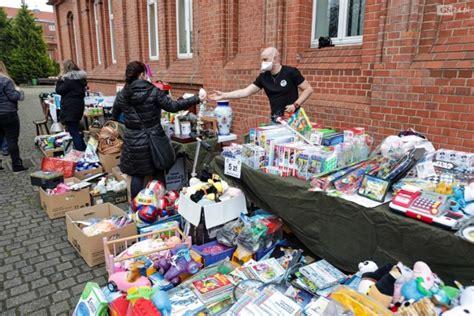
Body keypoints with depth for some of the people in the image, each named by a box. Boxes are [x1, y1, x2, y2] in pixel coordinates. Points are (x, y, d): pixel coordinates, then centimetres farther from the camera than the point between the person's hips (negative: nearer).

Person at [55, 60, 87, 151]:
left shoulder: (69, 79, -16)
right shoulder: (81, 77, 9)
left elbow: (59, 90, -10)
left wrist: (60, 80, 1)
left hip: (70, 109, -9)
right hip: (79, 106, 9)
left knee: (74, 132, -4)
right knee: (76, 130, 19)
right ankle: (84, 150, 23)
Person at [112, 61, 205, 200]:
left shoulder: (122, 95, -1)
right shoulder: (153, 92, -12)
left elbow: (114, 116, 11)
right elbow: (173, 106, -11)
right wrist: (197, 99, -4)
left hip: (133, 143, 2)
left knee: (137, 176, 13)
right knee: (158, 174, 15)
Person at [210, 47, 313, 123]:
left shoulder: (290, 72, -9)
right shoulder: (263, 77, 4)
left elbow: (308, 89, -5)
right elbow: (246, 92, 1)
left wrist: (295, 104, -17)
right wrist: (223, 95, -6)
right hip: (275, 119, 5)